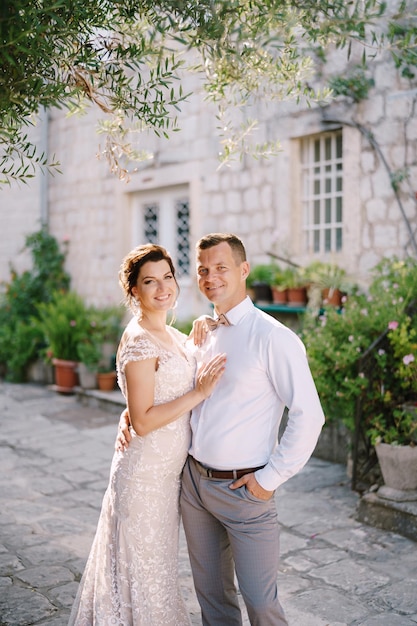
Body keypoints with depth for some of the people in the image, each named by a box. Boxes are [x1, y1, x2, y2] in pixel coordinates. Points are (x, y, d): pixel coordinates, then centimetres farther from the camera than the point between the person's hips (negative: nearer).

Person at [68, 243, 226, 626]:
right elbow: (142, 421, -23)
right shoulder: (139, 341, -19)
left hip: (168, 471, 9)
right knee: (141, 566, 8)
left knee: (158, 563, 22)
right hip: (145, 473, -9)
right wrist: (198, 394, -22)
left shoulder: (171, 335, 8)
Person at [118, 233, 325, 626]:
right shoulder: (202, 335, 7)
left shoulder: (271, 337, -15)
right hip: (194, 480, 6)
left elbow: (308, 415, -17)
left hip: (244, 488, -6)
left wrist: (271, 478, -15)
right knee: (211, 593, 20)